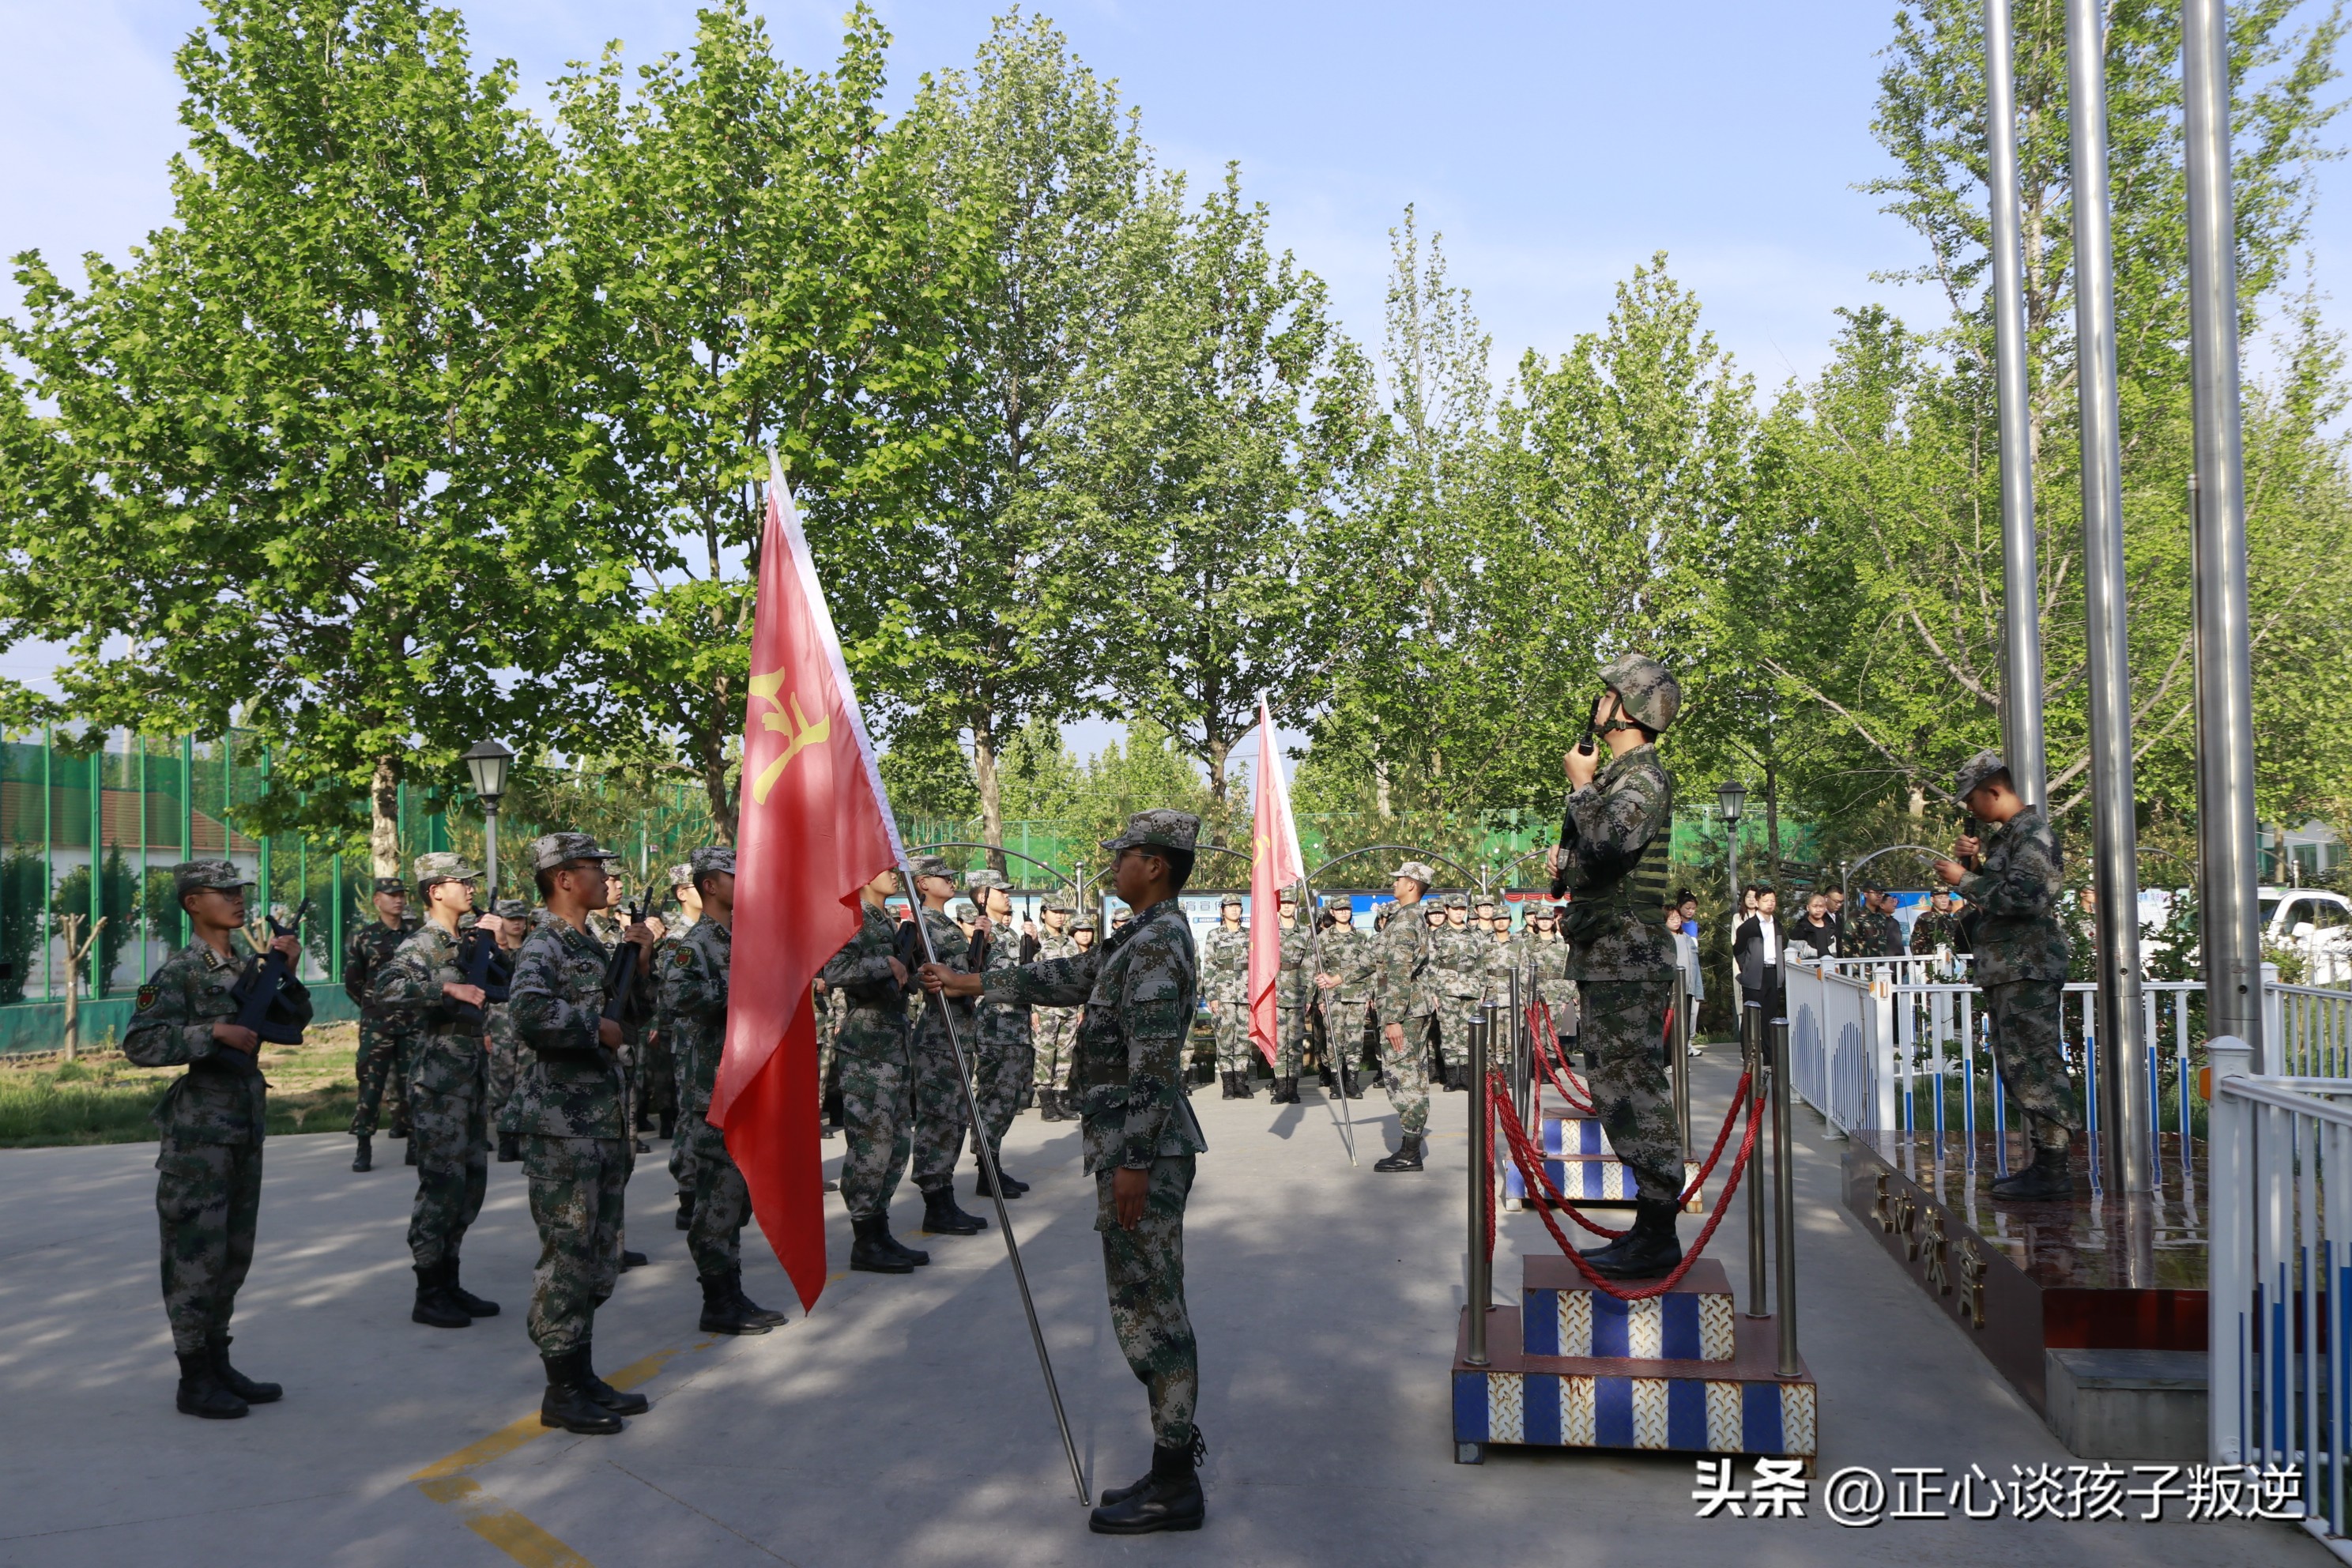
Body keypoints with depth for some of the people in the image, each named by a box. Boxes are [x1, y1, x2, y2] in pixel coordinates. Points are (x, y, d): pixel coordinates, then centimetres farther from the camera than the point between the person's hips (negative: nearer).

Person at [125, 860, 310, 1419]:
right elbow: (139, 1043, -19)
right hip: (199, 1133, -7)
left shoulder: (250, 963, 10)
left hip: (246, 1130, 7)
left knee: (234, 1254, 14)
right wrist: (213, 1033, -23)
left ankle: (219, 1366, 24)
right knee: (197, 1254, -1)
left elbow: (293, 1022, 14)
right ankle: (194, 1381, 9)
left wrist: (288, 972, 0)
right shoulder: (179, 972, -11)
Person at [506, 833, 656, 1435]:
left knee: (598, 1254, 14)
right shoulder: (544, 947, -13)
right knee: (568, 1255, -3)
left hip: (603, 1121, 9)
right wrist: (596, 1030, -20)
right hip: (562, 1125, -9)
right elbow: (530, 1013, -33)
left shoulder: (592, 947, 15)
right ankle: (561, 1392, 6)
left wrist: (639, 962, 9)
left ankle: (583, 1377, 25)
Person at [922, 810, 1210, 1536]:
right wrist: (971, 983, 26)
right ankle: (1175, 1460, 23)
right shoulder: (1144, 938, 14)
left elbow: (1153, 1063, -22)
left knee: (1147, 1310, -3)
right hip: (1140, 1146, 10)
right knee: (1152, 1306, 15)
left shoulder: (1157, 945, -17)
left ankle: (1175, 1487, 5)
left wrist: (1133, 1162, -23)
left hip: (1143, 1148, -10)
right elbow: (1070, 976, 24)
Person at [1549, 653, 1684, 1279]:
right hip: (1606, 955, 11)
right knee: (1621, 1087, 13)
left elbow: (1608, 846, -28)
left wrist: (1581, 785, -14)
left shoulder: (1644, 777, -12)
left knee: (1632, 1086, -9)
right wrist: (1568, 859, 9)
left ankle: (1656, 1236, -4)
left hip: (1629, 957, -11)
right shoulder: (1617, 775, 19)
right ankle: (1651, 1223, 21)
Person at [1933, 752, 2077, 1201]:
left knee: (2035, 1067, -9)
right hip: (2005, 972, 11)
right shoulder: (2004, 836, 19)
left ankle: (2053, 1173, -6)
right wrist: (1972, 863, 9)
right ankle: (2044, 1161, 19)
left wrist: (1964, 880, -15)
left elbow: (2022, 897, -24)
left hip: (2028, 972, -11)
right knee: (2018, 1067, 13)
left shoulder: (2033, 834, -12)